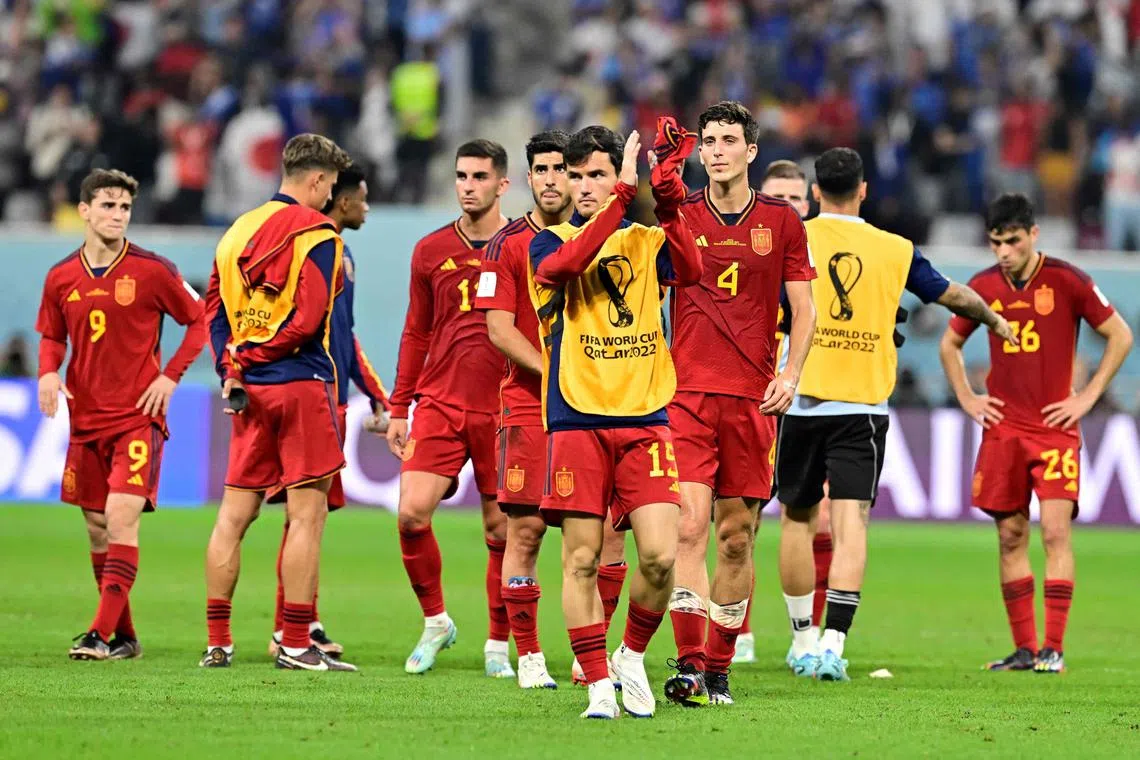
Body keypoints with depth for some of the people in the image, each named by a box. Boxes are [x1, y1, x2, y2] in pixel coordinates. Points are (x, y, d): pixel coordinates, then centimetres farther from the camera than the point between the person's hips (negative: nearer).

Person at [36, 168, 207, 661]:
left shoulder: (152, 271, -7)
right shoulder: (61, 278, 4)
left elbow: (199, 321, 2)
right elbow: (51, 336, 18)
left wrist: (170, 376, -7)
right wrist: (48, 372, -3)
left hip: (138, 416, -5)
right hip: (86, 417, 5)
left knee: (121, 518, -16)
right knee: (97, 527, 8)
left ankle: (103, 632, -18)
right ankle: (124, 637, 18)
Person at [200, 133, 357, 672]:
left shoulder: (239, 229, 13)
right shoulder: (316, 233, -8)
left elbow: (214, 305, 9)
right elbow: (307, 318, -16)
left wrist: (231, 367, 1)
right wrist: (247, 360, -7)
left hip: (250, 387, 7)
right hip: (301, 382, -6)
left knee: (235, 512, 9)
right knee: (307, 513, -3)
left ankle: (217, 642, 9)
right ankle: (295, 645, -6)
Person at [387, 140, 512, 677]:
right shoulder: (431, 251, 8)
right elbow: (416, 334, 15)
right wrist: (399, 408, 11)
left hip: (504, 410, -2)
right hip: (440, 405, 2)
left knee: (502, 531, 1)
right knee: (412, 512, -12)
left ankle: (498, 644, 15)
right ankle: (435, 621, 8)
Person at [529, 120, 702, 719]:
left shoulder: (647, 241, 12)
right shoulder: (547, 243, 7)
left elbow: (690, 273, -11)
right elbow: (567, 263, -18)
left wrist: (670, 204, -24)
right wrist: (625, 194, -20)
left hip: (645, 419, 1)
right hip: (576, 421, -1)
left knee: (659, 556, -10)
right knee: (581, 558, -4)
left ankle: (633, 655, 14)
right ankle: (598, 682, 5)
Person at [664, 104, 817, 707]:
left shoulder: (781, 221, 7)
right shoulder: (677, 216, 5)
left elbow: (803, 307, 10)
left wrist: (790, 375, -3)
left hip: (752, 397, 1)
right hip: (686, 392, -1)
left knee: (737, 536, 5)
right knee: (689, 525, -14)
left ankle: (719, 666, 14)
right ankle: (690, 665, -18)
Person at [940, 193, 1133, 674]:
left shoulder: (1067, 281, -6)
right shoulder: (984, 287, 4)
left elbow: (1120, 336, 0)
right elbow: (950, 344, 21)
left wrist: (1087, 397, -4)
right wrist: (966, 399, 9)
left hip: (1055, 427, -4)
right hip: (1003, 429, 4)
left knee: (1055, 530, -13)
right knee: (1011, 536, 4)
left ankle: (1053, 648, -10)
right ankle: (1024, 648, 10)